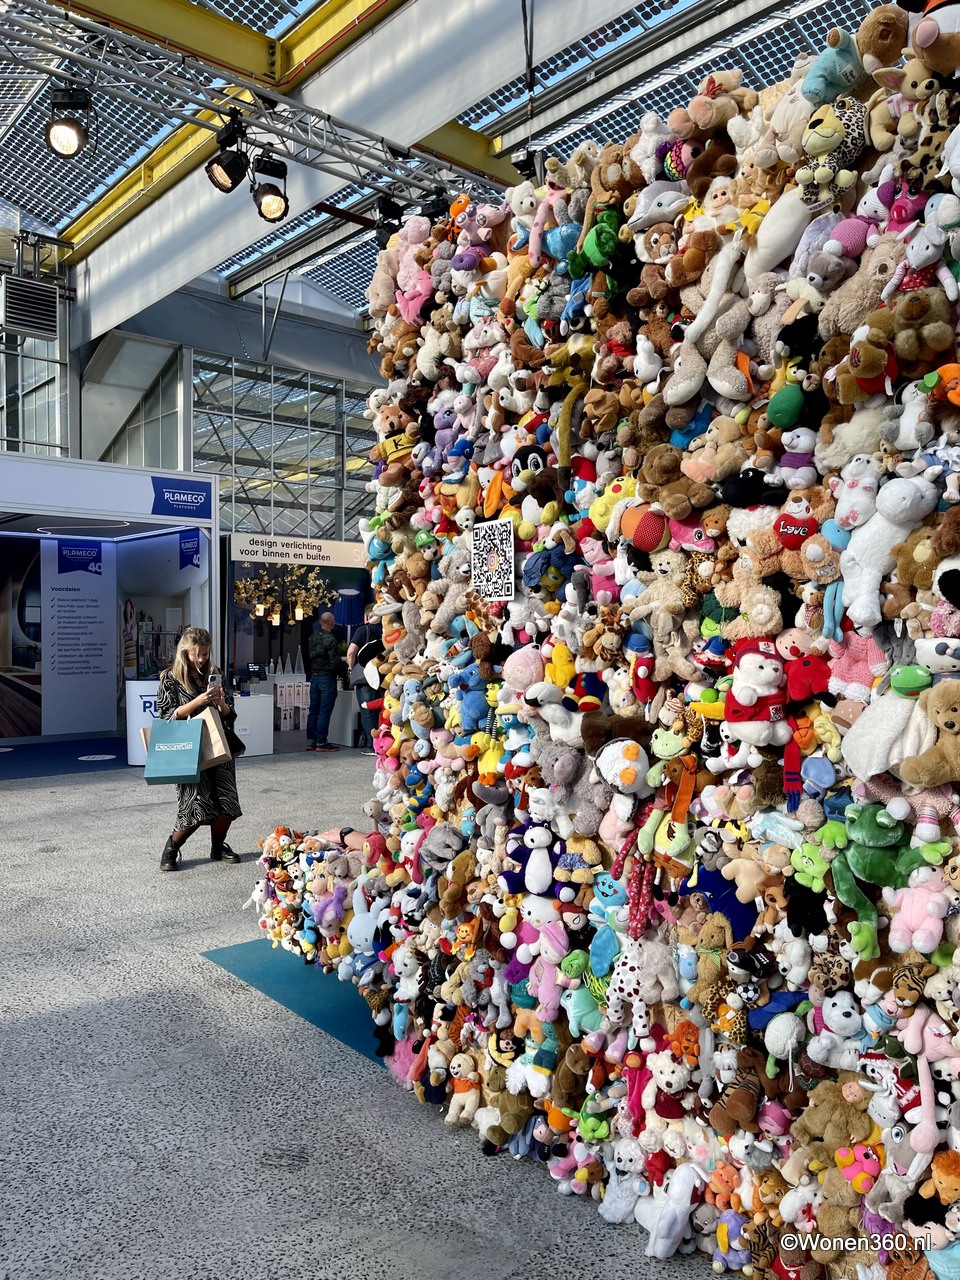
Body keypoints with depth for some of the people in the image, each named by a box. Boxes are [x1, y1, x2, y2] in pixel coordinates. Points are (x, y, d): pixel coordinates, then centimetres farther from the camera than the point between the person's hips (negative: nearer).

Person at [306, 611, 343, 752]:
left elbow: (308, 657, 10)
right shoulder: (331, 640, -16)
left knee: (313, 710, 12)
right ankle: (321, 743, 0)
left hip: (314, 676, 7)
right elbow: (335, 662, -18)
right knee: (325, 712, -2)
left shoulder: (313, 638, 6)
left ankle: (311, 741, 16)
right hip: (327, 677, -7)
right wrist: (343, 662, 0)